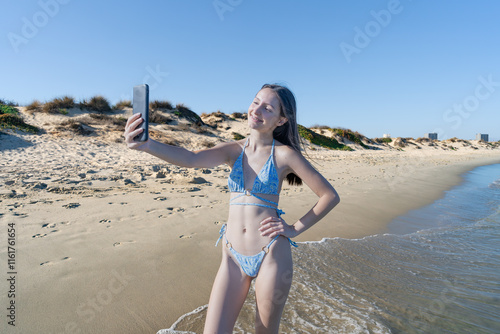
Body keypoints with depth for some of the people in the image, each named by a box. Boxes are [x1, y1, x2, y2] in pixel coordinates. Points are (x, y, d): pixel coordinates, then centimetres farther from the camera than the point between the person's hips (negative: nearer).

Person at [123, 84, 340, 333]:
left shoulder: (284, 154, -7)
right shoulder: (234, 150, 2)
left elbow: (330, 196, -2)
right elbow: (191, 159, -17)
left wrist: (295, 229, -5)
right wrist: (147, 145, -33)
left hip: (271, 255, -2)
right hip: (233, 257, 3)